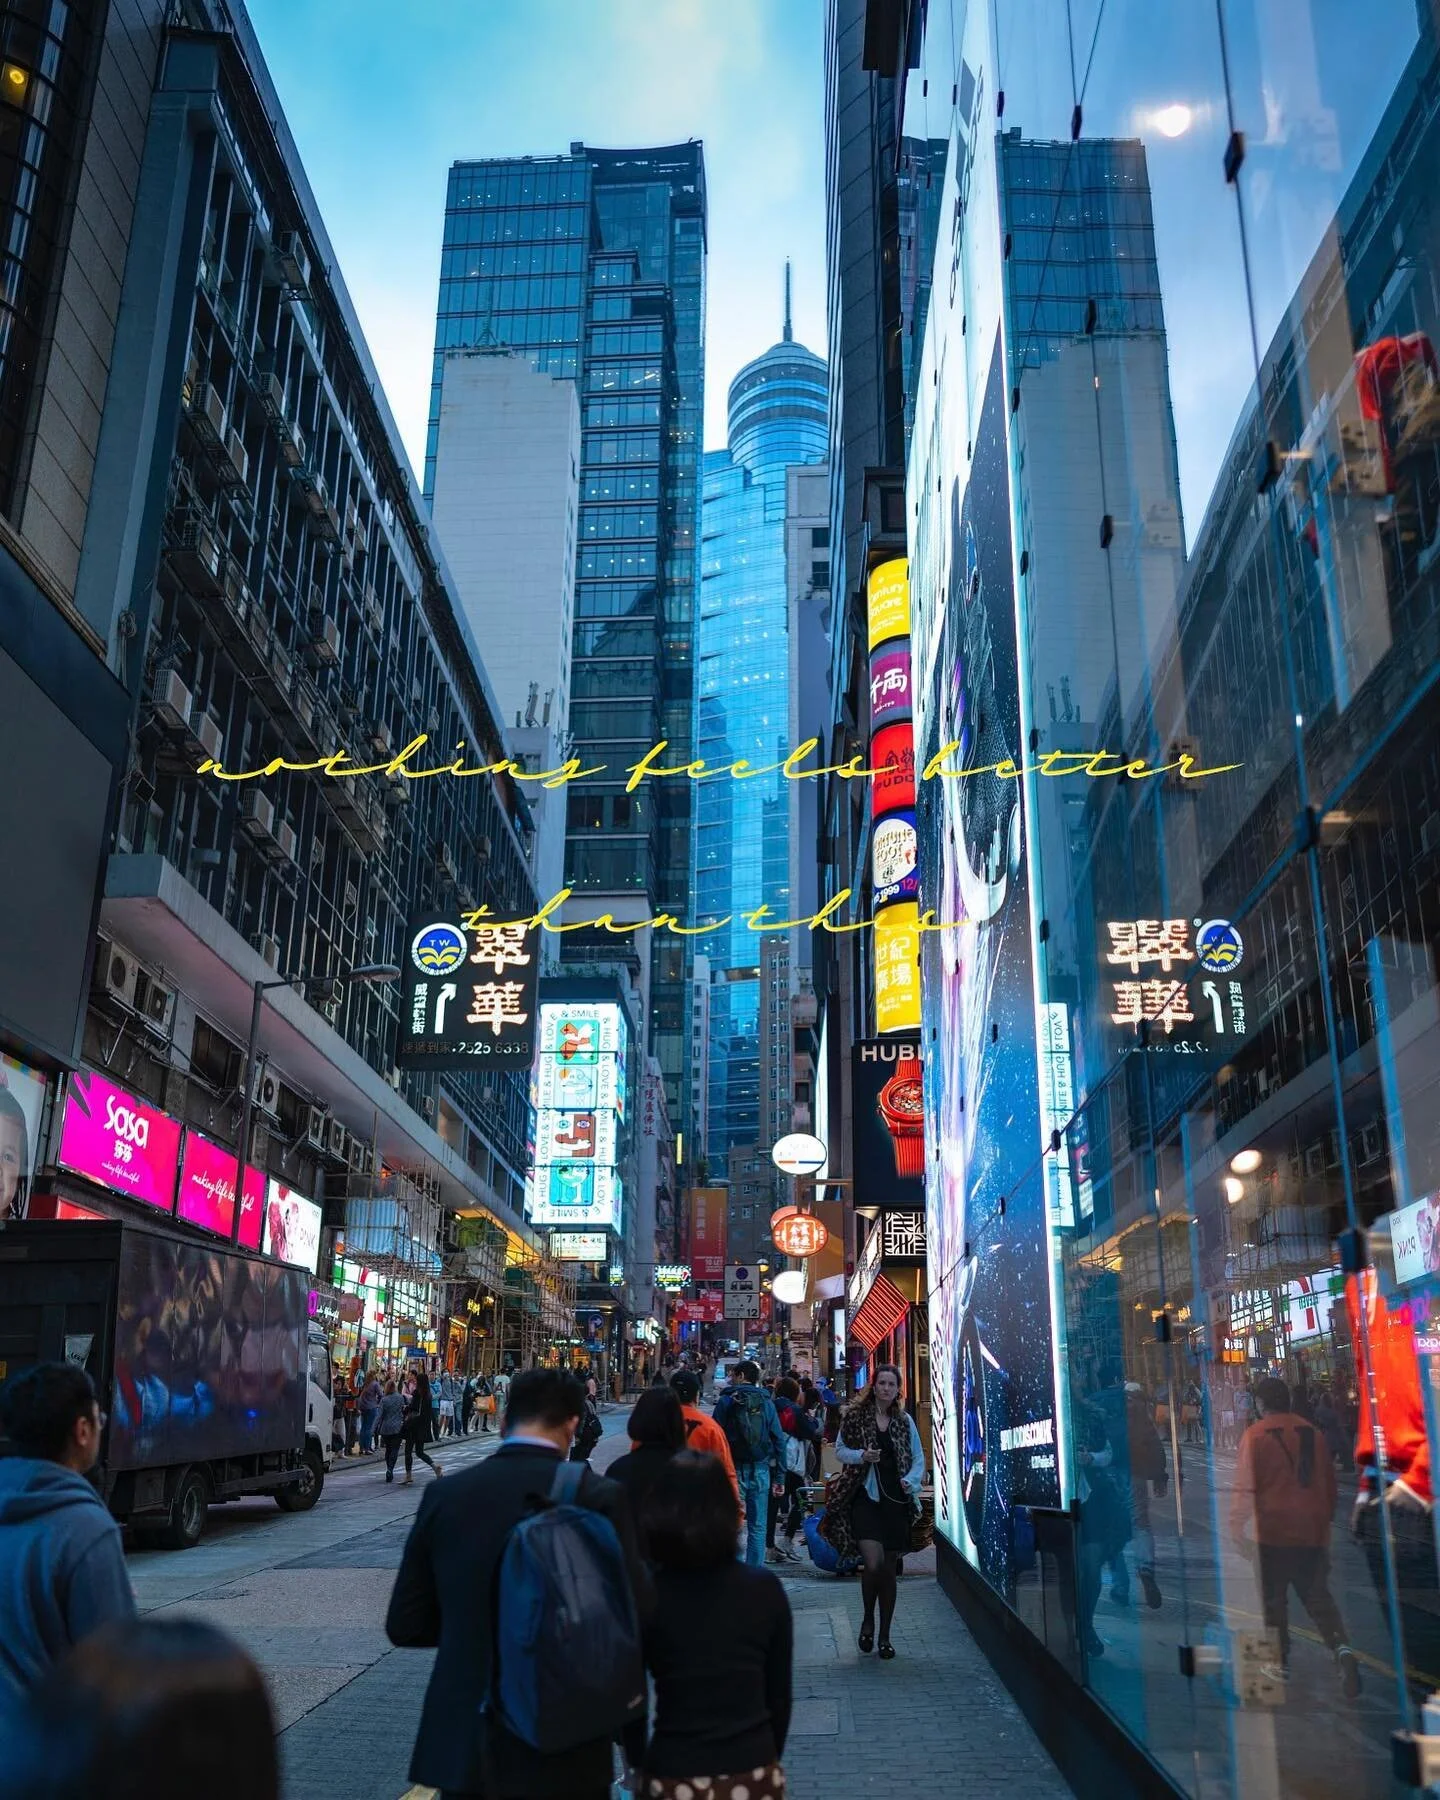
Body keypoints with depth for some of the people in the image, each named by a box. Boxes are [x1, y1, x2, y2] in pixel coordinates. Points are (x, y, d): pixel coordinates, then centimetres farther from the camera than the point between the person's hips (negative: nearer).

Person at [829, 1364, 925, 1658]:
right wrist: (861, 1456, -13)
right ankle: (868, 1620, 9)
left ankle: (885, 1635, 22)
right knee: (873, 1563, -18)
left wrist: (911, 1480, -8)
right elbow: (839, 1449, 5)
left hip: (895, 1500, 3)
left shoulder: (904, 1421, 8)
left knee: (888, 1568, 8)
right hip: (864, 1497, -3)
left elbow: (918, 1459, 11)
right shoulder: (856, 1415, 0)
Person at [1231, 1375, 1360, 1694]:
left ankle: (1280, 1660, 12)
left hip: (1272, 1532, -4)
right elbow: (1329, 1483, 15)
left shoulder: (1255, 1435, -10)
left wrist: (1237, 1527, -4)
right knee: (1318, 1596, 10)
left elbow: (1244, 1486, -12)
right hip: (1312, 1531, 5)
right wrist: (1326, 1519, 27)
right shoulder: (1312, 1432, 7)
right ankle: (1341, 1648, -11)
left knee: (1273, 1599, 8)